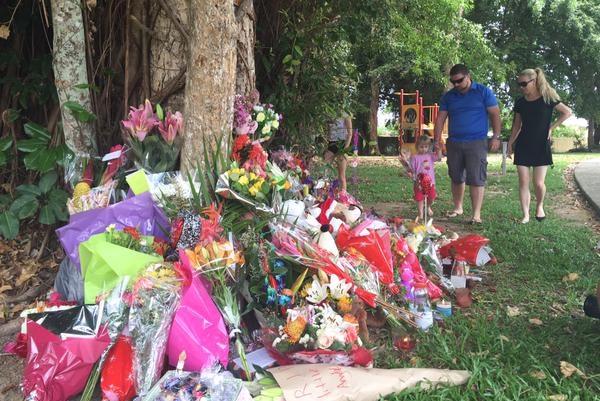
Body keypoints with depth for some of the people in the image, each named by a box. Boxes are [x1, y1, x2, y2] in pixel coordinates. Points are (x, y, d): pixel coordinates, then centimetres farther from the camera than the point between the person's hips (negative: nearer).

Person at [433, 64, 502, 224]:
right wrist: (437, 141, 1)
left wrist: (496, 137, -7)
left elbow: (495, 114, 0)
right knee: (456, 178, 11)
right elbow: (440, 119, 9)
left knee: (476, 179, -7)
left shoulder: (483, 92, 1)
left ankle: (476, 214, -5)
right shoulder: (448, 96, 10)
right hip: (454, 143, 4)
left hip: (476, 142, -4)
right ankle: (458, 208, 26)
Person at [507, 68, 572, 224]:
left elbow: (567, 112, 3)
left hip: (541, 146, -3)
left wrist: (551, 127, -3)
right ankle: (525, 215, 5)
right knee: (523, 182, -2)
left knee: (538, 183, -6)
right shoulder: (520, 102, 4)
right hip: (523, 146, 3)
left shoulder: (547, 98, -6)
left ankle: (540, 206, 24)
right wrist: (510, 144, 8)